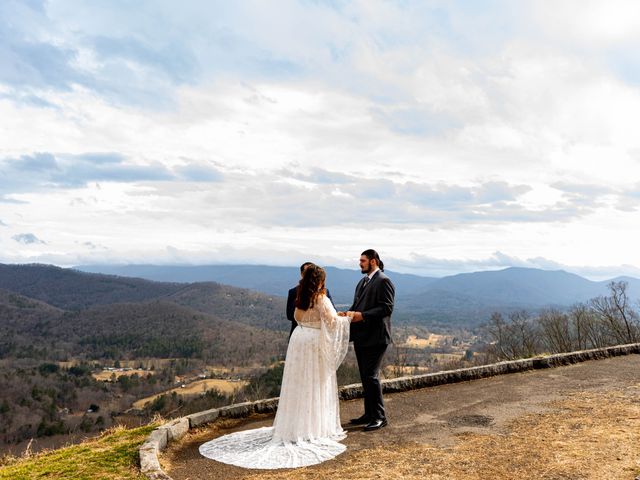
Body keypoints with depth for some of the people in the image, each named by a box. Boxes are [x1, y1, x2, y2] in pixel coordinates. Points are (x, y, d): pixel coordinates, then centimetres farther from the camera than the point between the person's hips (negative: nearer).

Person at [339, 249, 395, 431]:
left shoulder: (383, 281, -11)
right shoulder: (362, 282, 17)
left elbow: (387, 308, -18)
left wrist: (362, 316, -22)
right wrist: (349, 313, 0)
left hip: (375, 337, -9)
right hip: (361, 336, 9)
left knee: (371, 376, -8)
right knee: (365, 377, 14)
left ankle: (379, 417, 3)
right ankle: (369, 414, 24)